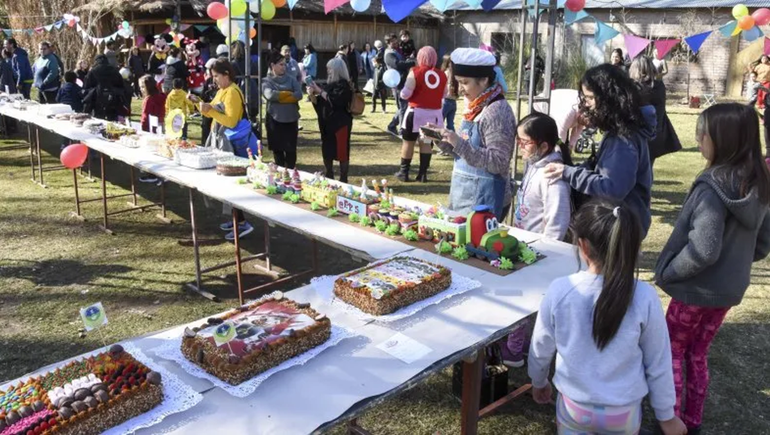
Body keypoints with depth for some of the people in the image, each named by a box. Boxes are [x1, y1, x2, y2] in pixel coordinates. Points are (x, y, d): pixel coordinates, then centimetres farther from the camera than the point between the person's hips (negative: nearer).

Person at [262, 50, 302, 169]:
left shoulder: (291, 79, 7)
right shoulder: (266, 81, 2)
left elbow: (299, 95, -8)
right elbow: (270, 95, -17)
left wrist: (279, 97, -12)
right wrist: (289, 94, -9)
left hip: (291, 119, 1)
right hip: (274, 119, -1)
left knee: (291, 149, 3)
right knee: (277, 149, 7)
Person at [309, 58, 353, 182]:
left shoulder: (344, 85, -10)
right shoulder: (329, 84, 12)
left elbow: (334, 101, -21)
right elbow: (319, 103, 13)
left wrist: (319, 90, -15)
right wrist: (312, 95, -6)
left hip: (340, 123, -8)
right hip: (327, 123, 8)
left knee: (342, 152, -3)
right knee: (327, 151, 11)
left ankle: (343, 180, 4)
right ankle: (329, 179, 22)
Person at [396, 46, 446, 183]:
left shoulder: (415, 72, -10)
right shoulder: (442, 75, 2)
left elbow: (405, 94, -15)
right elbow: (444, 95, 13)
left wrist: (402, 93, 6)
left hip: (416, 112, -3)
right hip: (434, 113, 4)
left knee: (408, 141, 7)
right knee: (426, 142, 11)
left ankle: (404, 172, 12)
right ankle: (423, 173, 11)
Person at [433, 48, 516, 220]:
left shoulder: (497, 111, -17)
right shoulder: (476, 108, 8)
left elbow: (498, 163, -22)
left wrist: (460, 144, -28)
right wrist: (445, 141, -1)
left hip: (483, 199, -8)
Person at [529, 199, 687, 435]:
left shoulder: (559, 290, -21)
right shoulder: (644, 297, -22)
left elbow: (541, 348, -5)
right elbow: (658, 364, -8)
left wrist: (538, 382, 15)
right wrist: (667, 415, 8)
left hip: (573, 406, 0)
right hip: (623, 413, 0)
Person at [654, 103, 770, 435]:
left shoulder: (713, 187, -26)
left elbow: (703, 250, -29)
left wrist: (667, 272, -15)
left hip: (697, 289, -7)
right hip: (729, 289, 8)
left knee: (673, 351, 13)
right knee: (697, 354, 22)